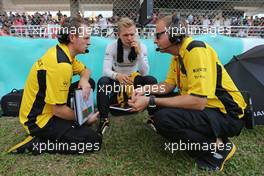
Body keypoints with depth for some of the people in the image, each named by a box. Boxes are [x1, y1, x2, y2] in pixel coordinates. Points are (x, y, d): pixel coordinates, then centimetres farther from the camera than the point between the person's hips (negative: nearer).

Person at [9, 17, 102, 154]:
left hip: (46, 107, 9)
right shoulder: (61, 65, -29)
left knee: (90, 83, 8)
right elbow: (59, 110, -26)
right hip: (39, 119, -9)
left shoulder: (62, 51, -2)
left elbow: (85, 70, 13)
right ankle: (38, 143, -6)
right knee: (94, 141, -14)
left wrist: (84, 81, -12)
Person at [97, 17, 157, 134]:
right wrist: (117, 76, -46)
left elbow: (144, 73, -18)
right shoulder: (111, 47, -13)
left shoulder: (141, 46, -10)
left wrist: (139, 53, -31)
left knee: (151, 80, -29)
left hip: (134, 81, 1)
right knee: (102, 81, -33)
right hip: (117, 81, 0)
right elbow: (106, 70, -24)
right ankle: (104, 119, -25)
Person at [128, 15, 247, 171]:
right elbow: (169, 85, 12)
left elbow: (197, 102, -31)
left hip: (227, 115, -9)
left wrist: (151, 101, -27)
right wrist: (144, 91, -6)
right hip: (205, 108, 10)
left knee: (163, 118, -29)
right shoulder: (178, 54, 7)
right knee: (156, 106, 5)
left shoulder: (196, 50, -23)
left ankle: (218, 147, -7)